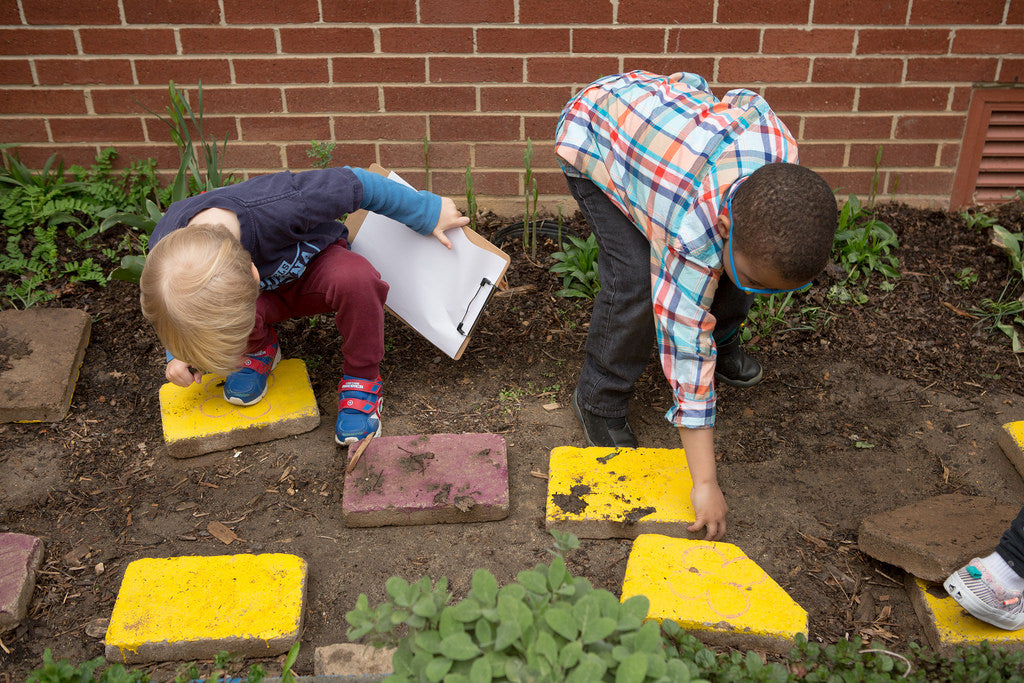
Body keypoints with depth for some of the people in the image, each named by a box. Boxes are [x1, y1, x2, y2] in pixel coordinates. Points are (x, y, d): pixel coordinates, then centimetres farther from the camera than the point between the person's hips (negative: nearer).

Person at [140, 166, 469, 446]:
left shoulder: (281, 205, -44)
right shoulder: (164, 257, -29)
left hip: (314, 267, -2)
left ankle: (362, 378, -12)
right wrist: (180, 356, -15)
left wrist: (428, 213, -12)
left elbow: (356, 184, -24)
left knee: (354, 277, -38)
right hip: (268, 295, 3)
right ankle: (259, 347, 6)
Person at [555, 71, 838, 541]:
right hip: (593, 137, -6)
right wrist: (704, 483, -32)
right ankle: (599, 401, 1)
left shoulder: (781, 154, -28)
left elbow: (744, 101, -5)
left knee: (734, 263, 1)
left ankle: (722, 343, 32)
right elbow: (686, 352, -37)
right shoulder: (692, 233, -43)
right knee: (635, 281, -23)